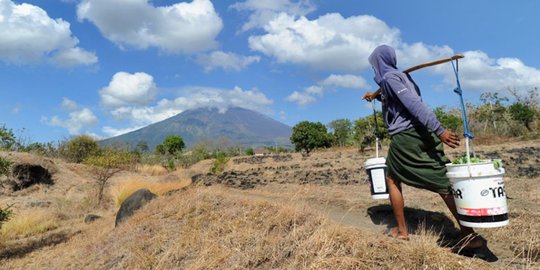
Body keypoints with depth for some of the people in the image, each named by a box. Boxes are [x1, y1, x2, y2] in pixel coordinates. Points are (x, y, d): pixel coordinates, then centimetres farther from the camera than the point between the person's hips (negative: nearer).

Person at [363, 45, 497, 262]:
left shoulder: (388, 78, -5)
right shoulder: (402, 75, 22)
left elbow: (414, 104, -18)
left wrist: (438, 129, -25)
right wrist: (376, 97, 58)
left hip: (405, 136, -8)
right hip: (422, 133, 8)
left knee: (392, 180, 11)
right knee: (442, 183, 1)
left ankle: (401, 230, 17)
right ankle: (470, 237, -1)